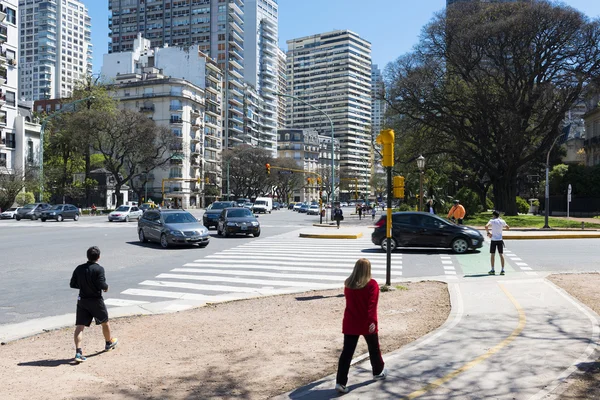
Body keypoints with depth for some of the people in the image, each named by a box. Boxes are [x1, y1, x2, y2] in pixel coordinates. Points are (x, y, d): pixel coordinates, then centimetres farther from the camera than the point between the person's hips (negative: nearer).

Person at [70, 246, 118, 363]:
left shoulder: (79, 268, 1)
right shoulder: (99, 269, -15)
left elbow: (73, 284, 4)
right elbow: (102, 285, -22)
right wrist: (106, 287, -1)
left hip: (82, 300, 4)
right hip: (96, 300, -3)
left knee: (79, 326, 1)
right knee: (105, 322, 19)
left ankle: (78, 352, -12)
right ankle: (109, 343, 39)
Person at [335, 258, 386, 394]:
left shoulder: (348, 284, 3)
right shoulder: (372, 284, -11)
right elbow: (372, 304, -21)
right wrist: (372, 321, -27)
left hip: (350, 324, 3)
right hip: (367, 324, -3)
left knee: (347, 352, 1)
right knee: (374, 348, 21)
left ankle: (341, 382, -6)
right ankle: (378, 372, 41)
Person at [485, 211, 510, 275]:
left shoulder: (492, 221, -6)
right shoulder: (502, 221, 2)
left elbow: (486, 226, -23)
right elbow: (508, 227, 18)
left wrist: (488, 232, -9)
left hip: (493, 240, -2)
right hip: (500, 240, 3)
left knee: (492, 254, 5)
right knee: (501, 254, 5)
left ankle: (492, 270, 5)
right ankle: (502, 270, 2)